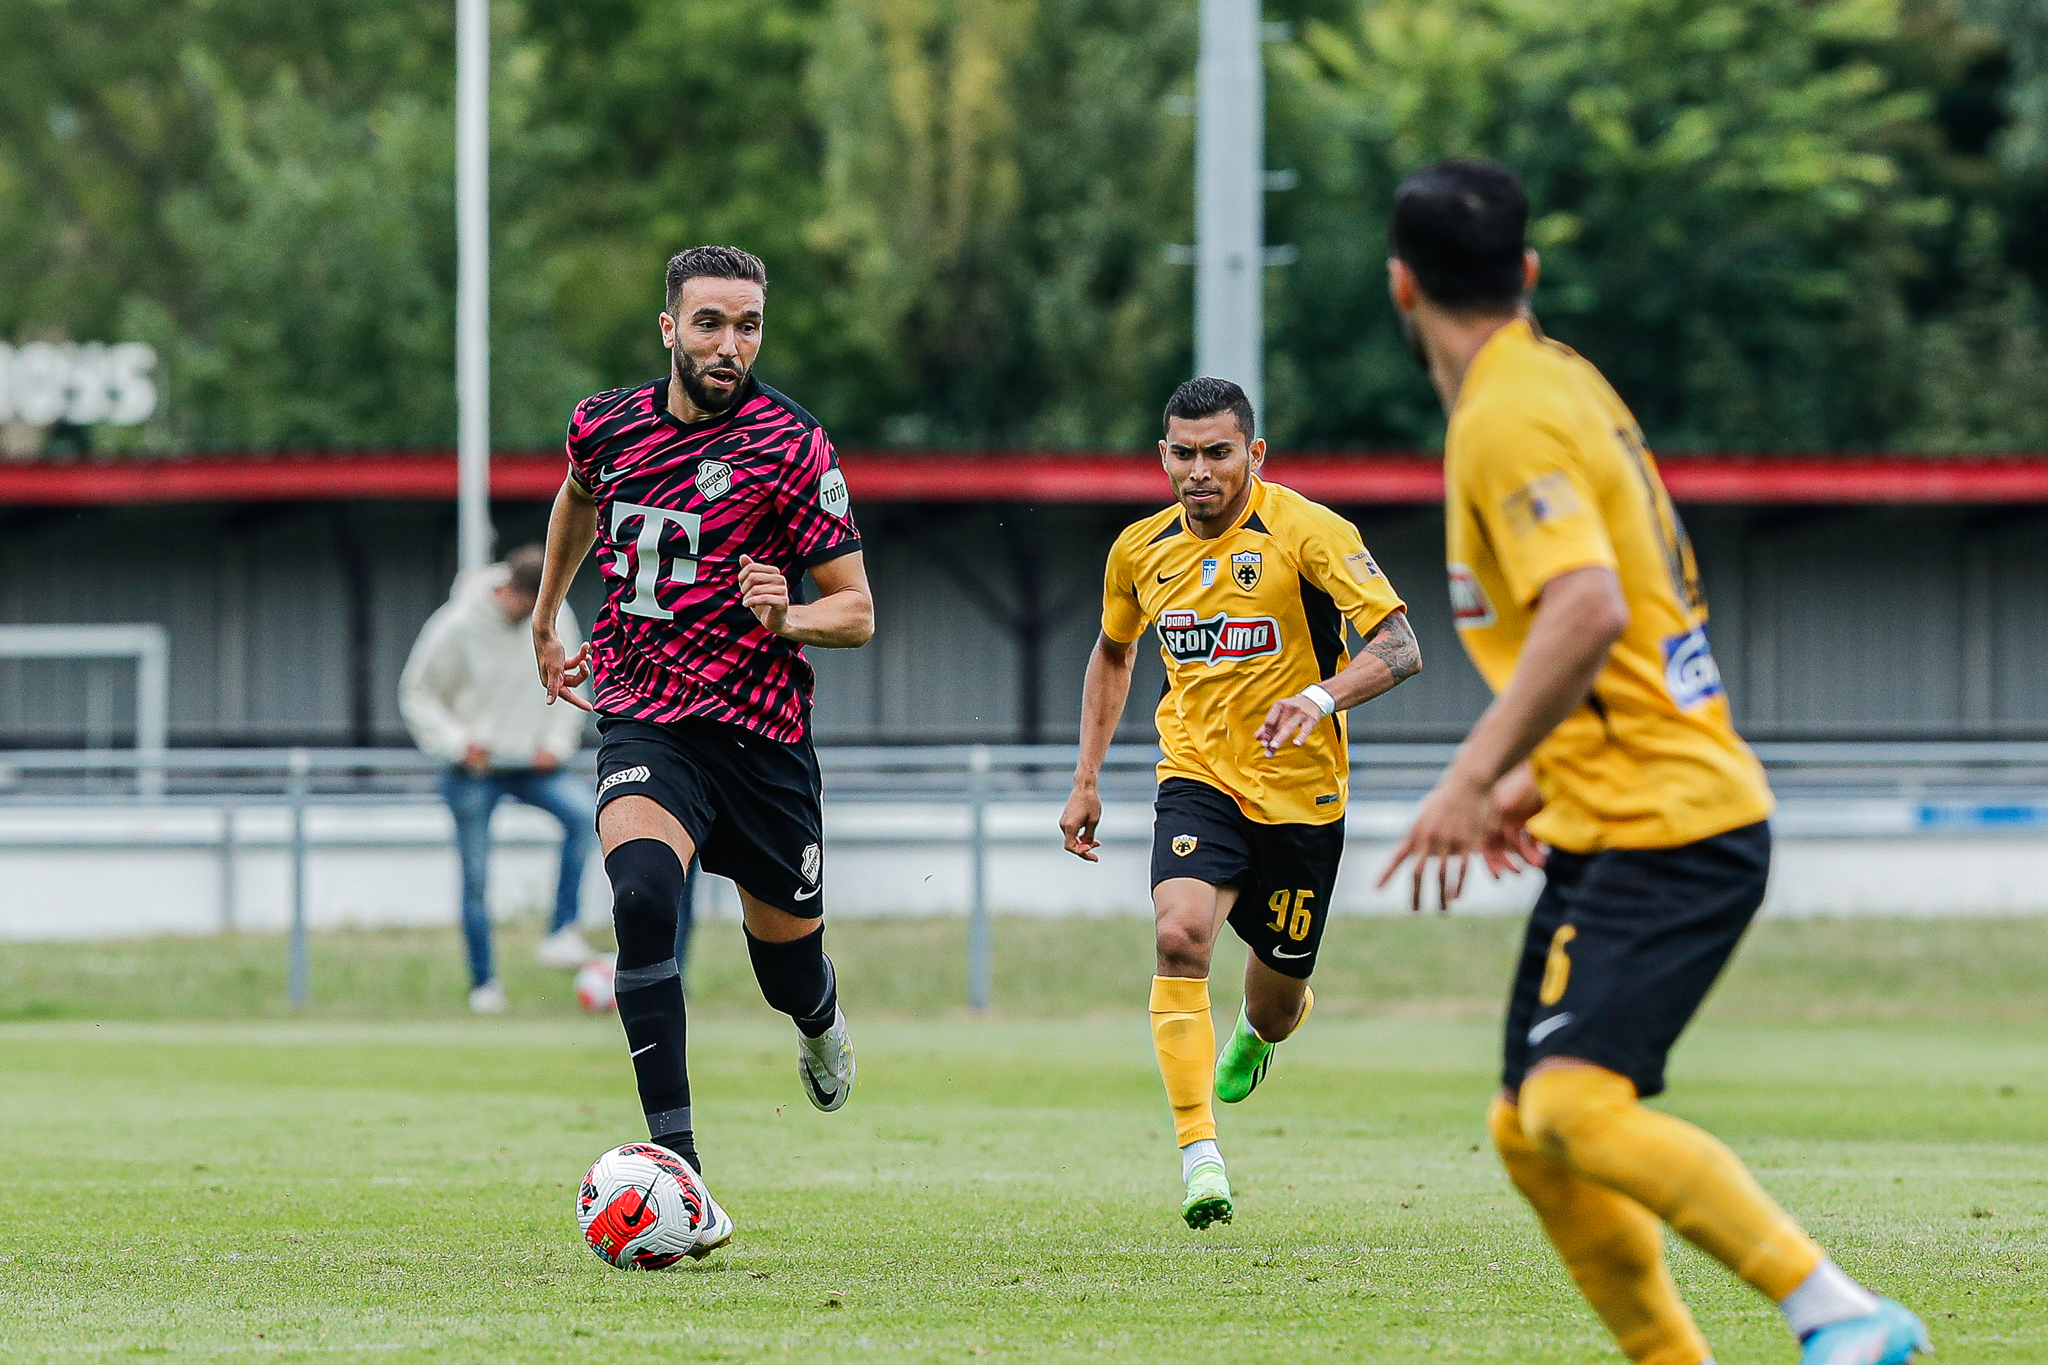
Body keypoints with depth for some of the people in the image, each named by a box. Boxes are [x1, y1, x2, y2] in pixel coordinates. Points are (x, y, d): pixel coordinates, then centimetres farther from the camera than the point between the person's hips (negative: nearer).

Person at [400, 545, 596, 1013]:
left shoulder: (554, 617, -4)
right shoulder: (459, 626, -14)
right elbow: (417, 694, -4)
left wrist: (557, 742, -3)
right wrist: (457, 742, -16)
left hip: (533, 764, 2)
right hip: (475, 768, -2)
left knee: (583, 813, -25)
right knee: (476, 878, -2)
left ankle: (561, 933, -21)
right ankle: (483, 982, 11)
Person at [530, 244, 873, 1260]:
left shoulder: (791, 445, -9)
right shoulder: (604, 425, 2)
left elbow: (856, 611, -6)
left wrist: (787, 615, -27)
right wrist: (545, 620, 37)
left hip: (760, 728, -1)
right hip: (642, 719, 1)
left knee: (785, 945, 11)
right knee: (644, 896, -27)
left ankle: (819, 1025, 54)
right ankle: (678, 1177, -32)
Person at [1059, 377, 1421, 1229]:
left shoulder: (1307, 533, -14)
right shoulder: (1141, 551, 2)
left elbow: (1399, 648, -18)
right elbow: (1114, 653, 22)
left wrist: (1319, 698, -36)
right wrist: (1086, 780, 15)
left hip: (1300, 787, -2)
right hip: (1197, 778, 2)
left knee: (1276, 1001, 9)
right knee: (1179, 934, -26)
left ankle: (1257, 1031, 50)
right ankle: (1198, 1153, -26)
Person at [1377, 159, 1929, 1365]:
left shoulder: (1510, 418, -13)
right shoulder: (1563, 383, 17)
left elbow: (1588, 610, -28)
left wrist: (1475, 777, -27)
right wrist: (1539, 778, 26)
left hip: (1663, 833, -10)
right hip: (1624, 823, 10)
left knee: (1574, 1106, -25)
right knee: (1527, 1132, 10)